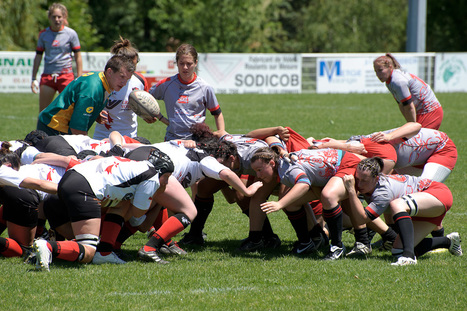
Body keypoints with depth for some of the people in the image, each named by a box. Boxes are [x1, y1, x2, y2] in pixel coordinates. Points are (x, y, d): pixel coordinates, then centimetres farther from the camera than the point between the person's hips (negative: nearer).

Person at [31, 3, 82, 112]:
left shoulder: (71, 33, -1)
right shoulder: (43, 34, 6)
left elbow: (78, 57, 2)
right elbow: (38, 57, 12)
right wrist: (33, 79, 8)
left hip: (66, 75, -2)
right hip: (47, 76, 2)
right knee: (43, 113, 1)